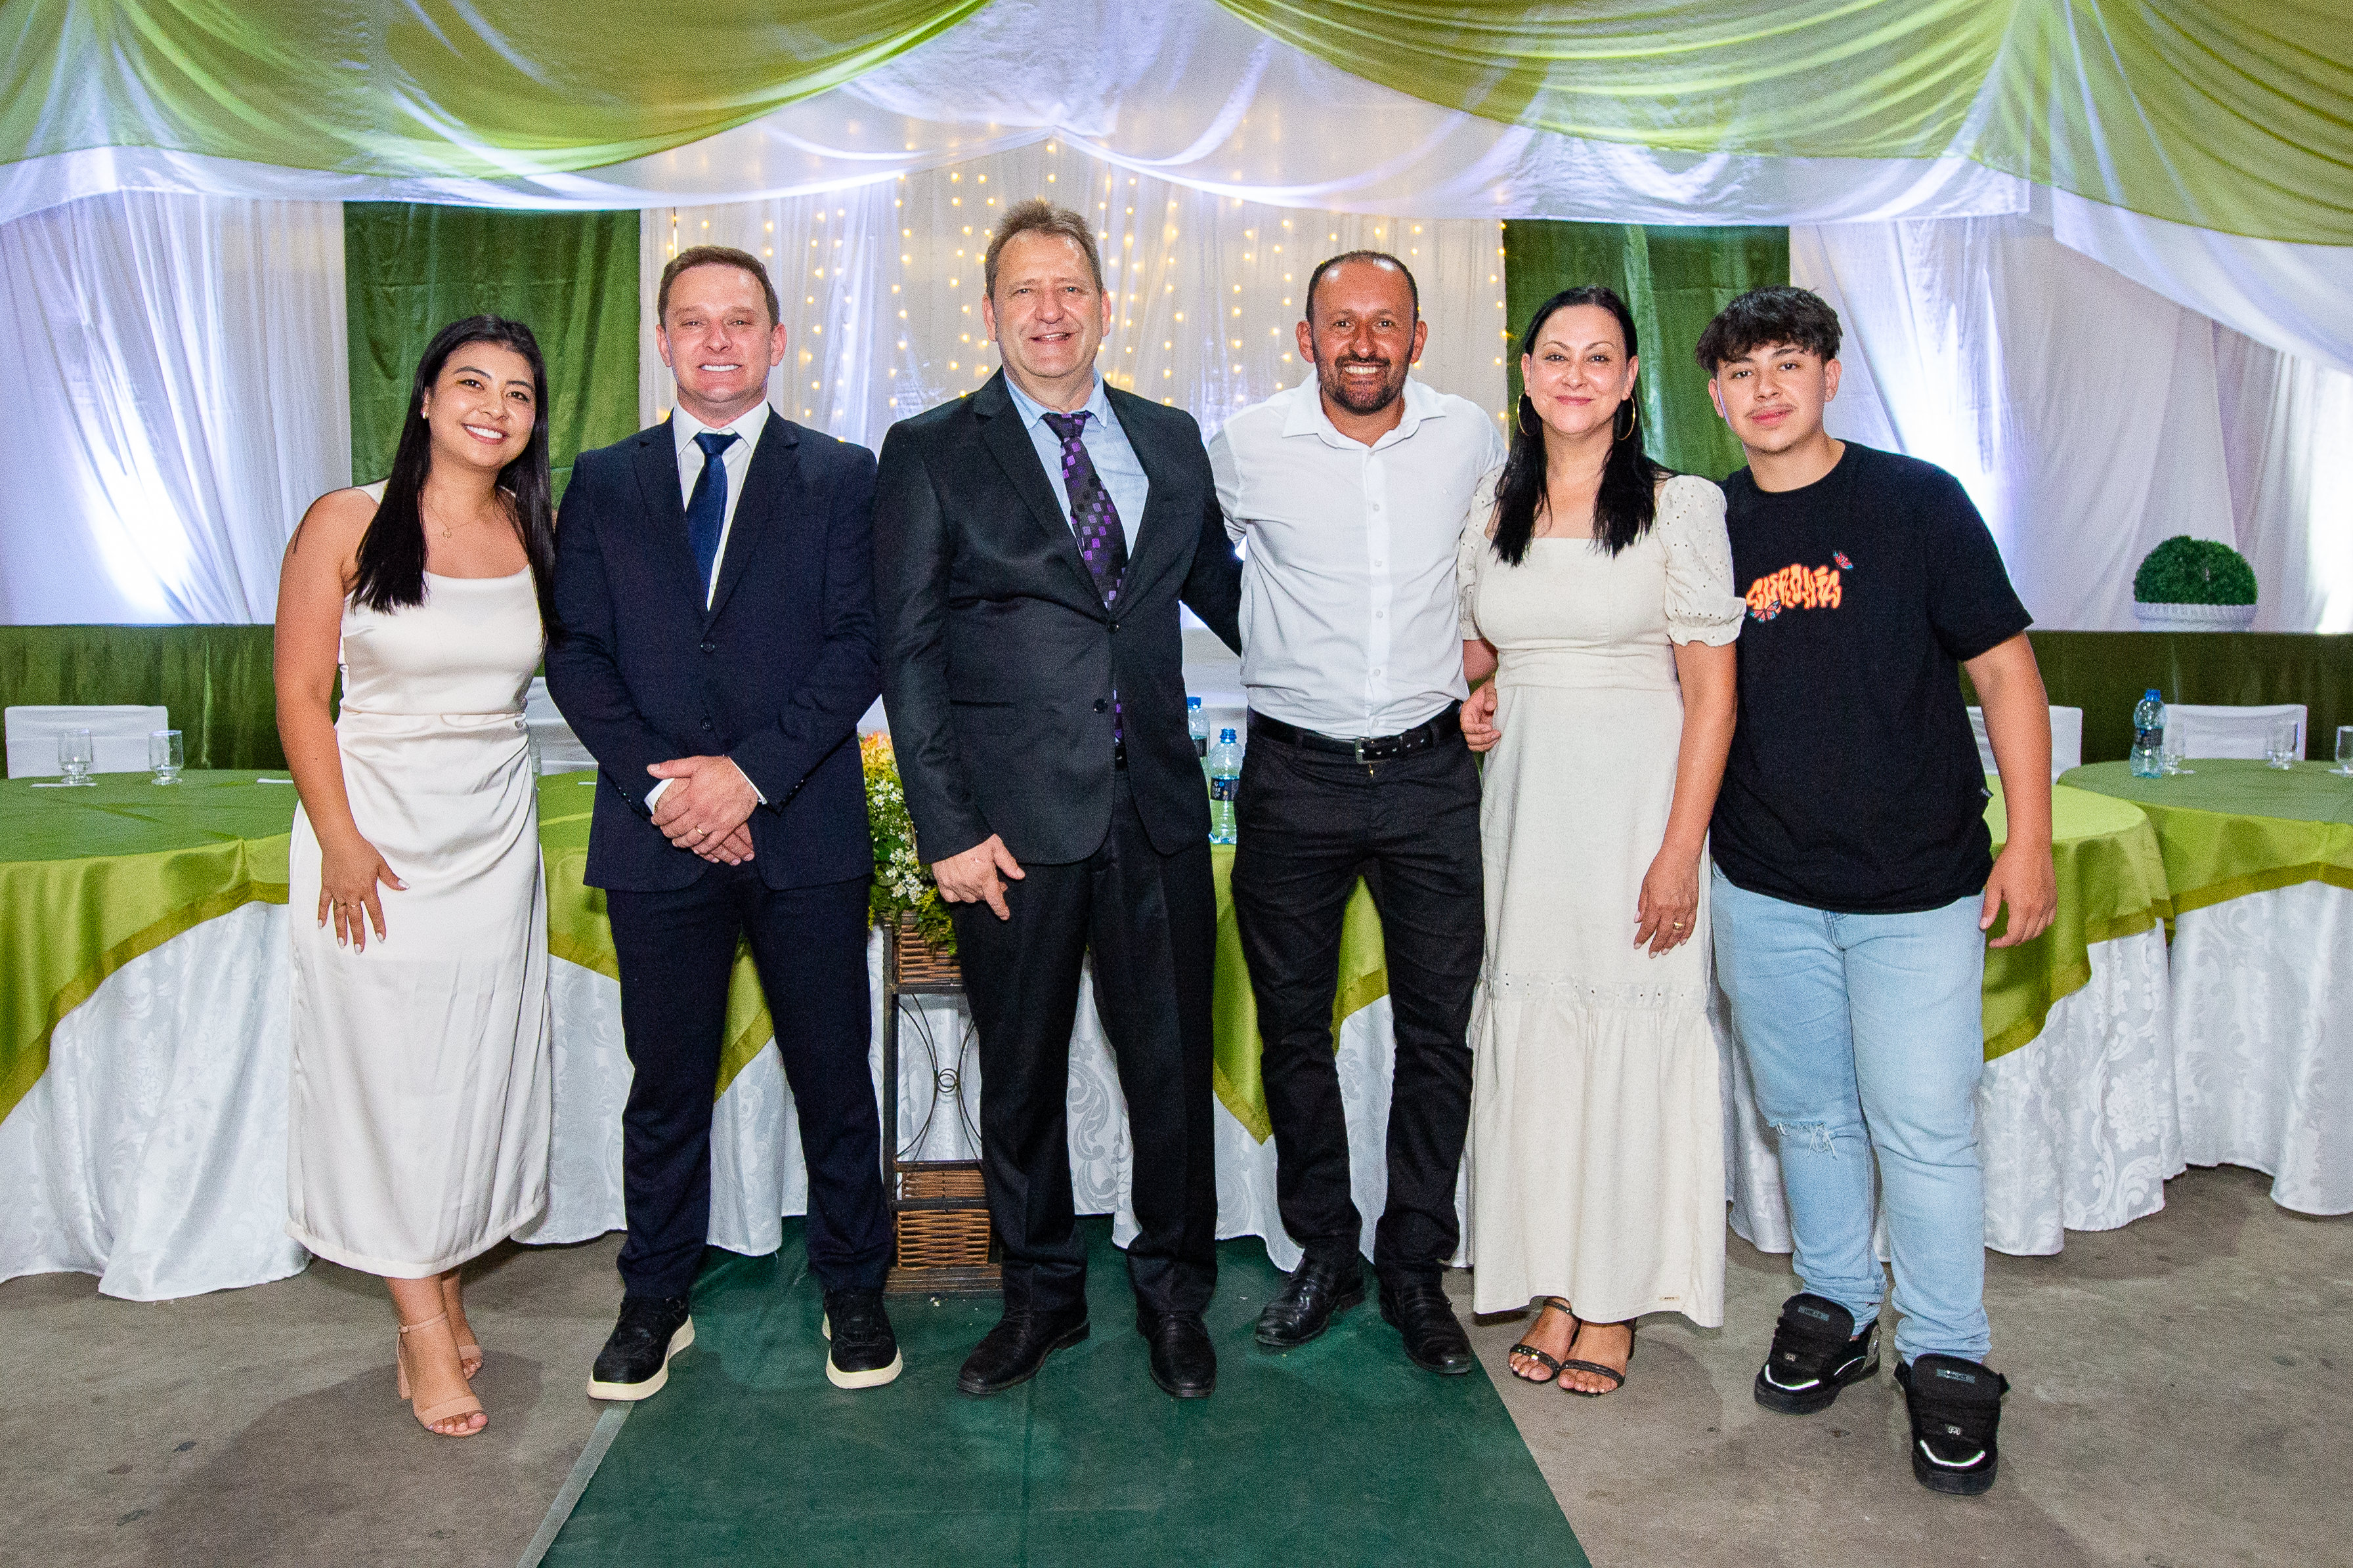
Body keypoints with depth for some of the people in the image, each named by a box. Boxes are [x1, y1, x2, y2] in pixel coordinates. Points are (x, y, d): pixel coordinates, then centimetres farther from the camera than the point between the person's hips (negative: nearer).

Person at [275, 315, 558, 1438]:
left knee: (476, 1067, 9)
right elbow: (301, 693, -7)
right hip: (377, 829, -3)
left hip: (496, 835, 4)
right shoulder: (347, 524, -6)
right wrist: (342, 841, -12)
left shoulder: (533, 535, 4)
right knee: (385, 1069, 2)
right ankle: (423, 1327, 14)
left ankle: (444, 1286, 27)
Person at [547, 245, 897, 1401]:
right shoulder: (603, 482, 10)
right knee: (665, 1084, 11)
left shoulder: (839, 477, 4)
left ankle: (853, 1292, 25)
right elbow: (576, 653, 4)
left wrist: (753, 770, -14)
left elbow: (857, 645, -4)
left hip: (806, 829, -1)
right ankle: (655, 1302, 29)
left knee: (833, 1077, 8)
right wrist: (658, 784, -9)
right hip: (657, 832, 2)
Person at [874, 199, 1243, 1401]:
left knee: (1172, 1064, 9)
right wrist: (948, 828, -10)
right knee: (1020, 1076, 11)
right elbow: (908, 653, -3)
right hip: (1016, 820, -2)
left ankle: (1172, 1293, 30)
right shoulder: (930, 452, 1)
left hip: (1157, 812, 3)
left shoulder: (1170, 441, 11)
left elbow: (1222, 591, 22)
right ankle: (1041, 1296, 32)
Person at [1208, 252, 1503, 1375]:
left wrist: (1478, 658, 13)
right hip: (1293, 776, 0)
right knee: (1293, 1027, 9)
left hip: (1430, 774, 1)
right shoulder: (1246, 448, -4)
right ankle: (1323, 1252, 27)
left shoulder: (1470, 439, 1)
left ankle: (1414, 1266, 22)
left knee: (1437, 1031, 5)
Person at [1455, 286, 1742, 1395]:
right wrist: (1474, 707, -1)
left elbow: (1712, 693, -8)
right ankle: (1554, 1287, 22)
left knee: (1631, 1036, 2)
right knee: (1530, 1031, 7)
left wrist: (1680, 852, -15)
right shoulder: (1492, 510, 9)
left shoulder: (1681, 506, -5)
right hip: (1524, 797, 4)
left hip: (1638, 798, -4)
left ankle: (1617, 1300, 18)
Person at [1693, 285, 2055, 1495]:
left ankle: (1946, 1361, 19)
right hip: (1764, 888, 3)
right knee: (1808, 1116, 14)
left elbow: (2004, 670, -3)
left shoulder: (1916, 502, -4)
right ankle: (1831, 1312, 33)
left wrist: (2028, 841, -6)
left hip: (1916, 889, -3)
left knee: (1923, 1131, 1)